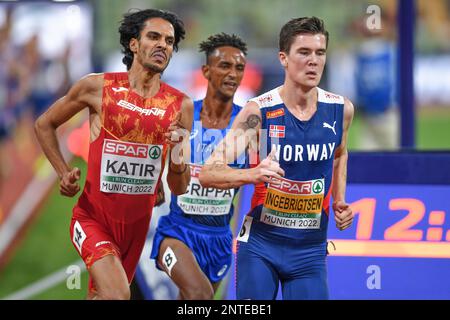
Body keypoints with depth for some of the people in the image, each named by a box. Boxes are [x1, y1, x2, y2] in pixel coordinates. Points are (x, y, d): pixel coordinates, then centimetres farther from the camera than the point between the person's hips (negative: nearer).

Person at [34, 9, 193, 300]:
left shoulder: (180, 106, -1)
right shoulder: (98, 87, -7)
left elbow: (179, 188, 2)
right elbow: (45, 125, 9)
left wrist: (176, 150, -18)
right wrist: (64, 174, -1)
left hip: (137, 222, 4)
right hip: (93, 217, -4)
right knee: (117, 295, -28)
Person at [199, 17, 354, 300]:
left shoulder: (341, 110, -2)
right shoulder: (259, 112, -14)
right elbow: (207, 174, -17)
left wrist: (339, 201, 7)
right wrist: (252, 174, -36)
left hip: (310, 249, 3)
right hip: (260, 246, -3)